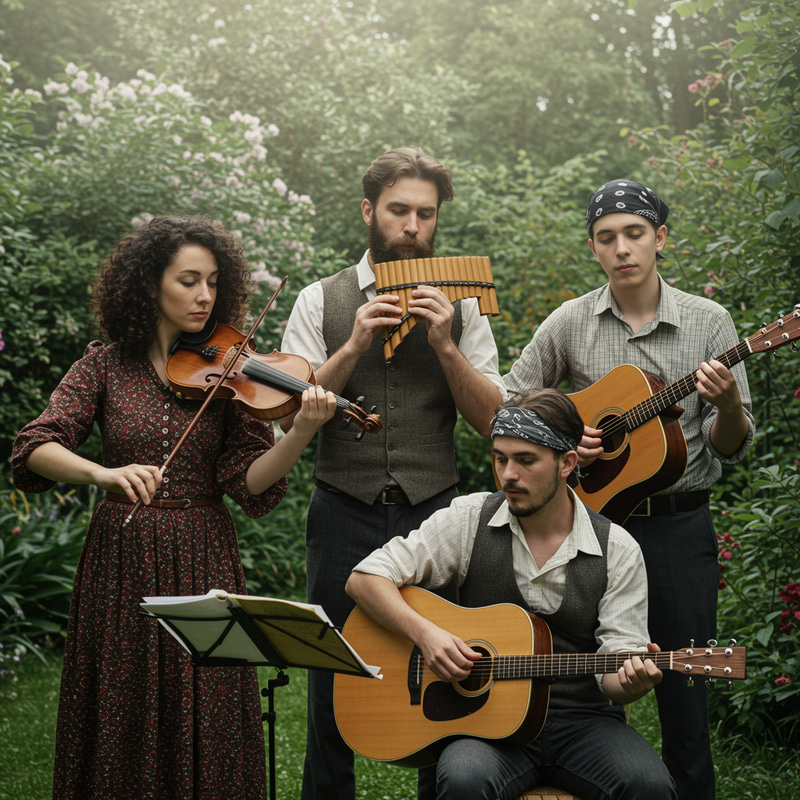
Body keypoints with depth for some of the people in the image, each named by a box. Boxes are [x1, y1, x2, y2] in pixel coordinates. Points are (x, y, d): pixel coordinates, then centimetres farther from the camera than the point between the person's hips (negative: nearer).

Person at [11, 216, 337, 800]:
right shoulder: (105, 366, 1)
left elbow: (247, 479, -7)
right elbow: (35, 449, -10)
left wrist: (301, 434, -25)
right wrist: (101, 472, -30)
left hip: (204, 560, 0)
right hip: (121, 559, 0)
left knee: (205, 720, 3)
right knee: (121, 719, 9)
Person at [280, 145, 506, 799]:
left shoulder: (459, 307, 7)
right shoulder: (321, 303, 4)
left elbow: (492, 420, 2)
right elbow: (291, 415, -3)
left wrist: (444, 347, -12)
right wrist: (355, 346, -14)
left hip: (434, 516, 1)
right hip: (345, 517, 0)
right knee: (335, 682, 6)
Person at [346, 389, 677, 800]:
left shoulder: (617, 550, 1)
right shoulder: (469, 519, 1)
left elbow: (614, 671, -1)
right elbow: (364, 580, 0)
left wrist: (633, 681, -26)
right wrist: (425, 633, -16)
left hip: (582, 719, 1)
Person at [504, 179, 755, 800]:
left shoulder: (709, 322, -1)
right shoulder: (570, 323, 2)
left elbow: (732, 448, 0)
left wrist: (727, 404, -21)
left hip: (679, 525, -1)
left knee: (683, 679, 4)